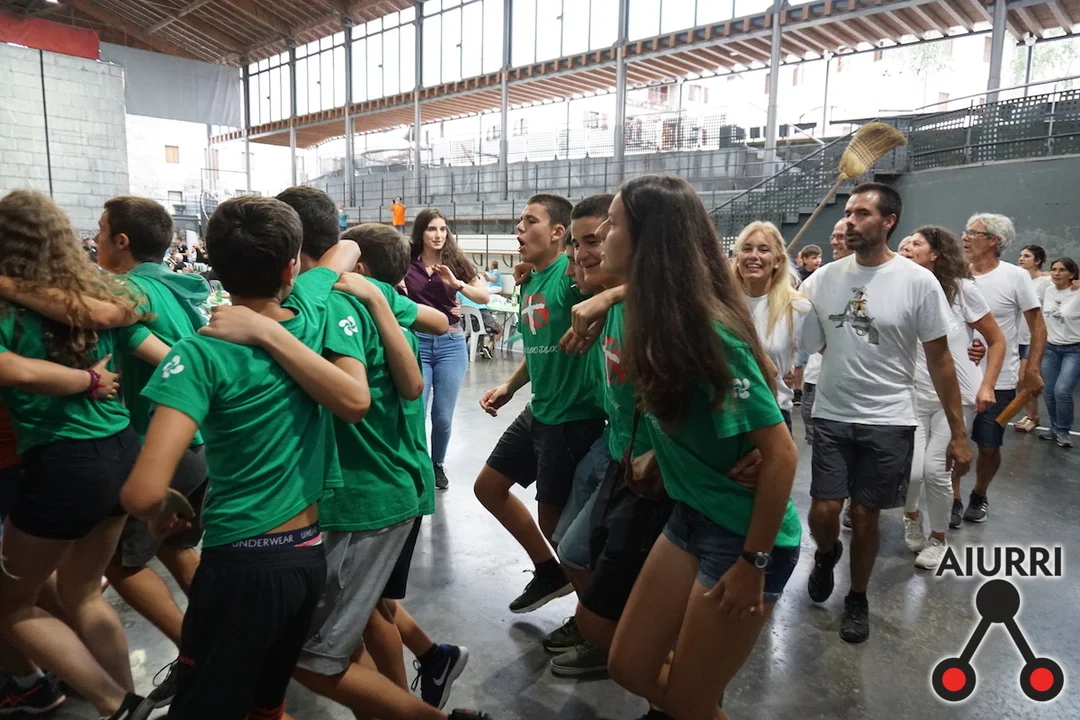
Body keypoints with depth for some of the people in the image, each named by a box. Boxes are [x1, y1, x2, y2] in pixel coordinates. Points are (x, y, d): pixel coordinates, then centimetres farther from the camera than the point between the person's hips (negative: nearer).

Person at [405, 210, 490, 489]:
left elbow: (485, 297, -4)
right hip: (416, 343, -1)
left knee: (443, 416, 7)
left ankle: (438, 465, 31)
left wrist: (457, 283, -19)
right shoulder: (406, 263, -3)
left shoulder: (456, 262, 1)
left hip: (451, 344, 1)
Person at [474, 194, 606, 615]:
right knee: (488, 487, 18)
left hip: (574, 417, -9)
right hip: (539, 411, 9)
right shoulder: (529, 283, 9)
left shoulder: (572, 272, -18)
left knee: (553, 521, 5)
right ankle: (549, 571, 33)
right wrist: (509, 387, 13)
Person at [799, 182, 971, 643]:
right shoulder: (824, 278, -2)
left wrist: (958, 432, -3)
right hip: (832, 415, 2)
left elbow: (940, 359, -3)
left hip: (888, 421, -1)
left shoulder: (918, 282, -8)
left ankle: (857, 599, 32)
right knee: (823, 511, 0)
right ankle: (827, 554, 37)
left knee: (865, 515, 8)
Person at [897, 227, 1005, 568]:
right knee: (910, 469, -10)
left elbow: (997, 340, 0)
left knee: (934, 469, -5)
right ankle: (911, 516, 28)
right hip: (914, 394, 1)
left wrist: (987, 386, -7)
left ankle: (938, 539, 22)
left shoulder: (963, 289, -5)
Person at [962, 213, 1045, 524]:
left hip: (999, 381, -2)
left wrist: (1033, 370, -12)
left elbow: (1038, 327, -4)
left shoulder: (1016, 277, -8)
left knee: (989, 447, 9)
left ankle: (979, 497, 32)